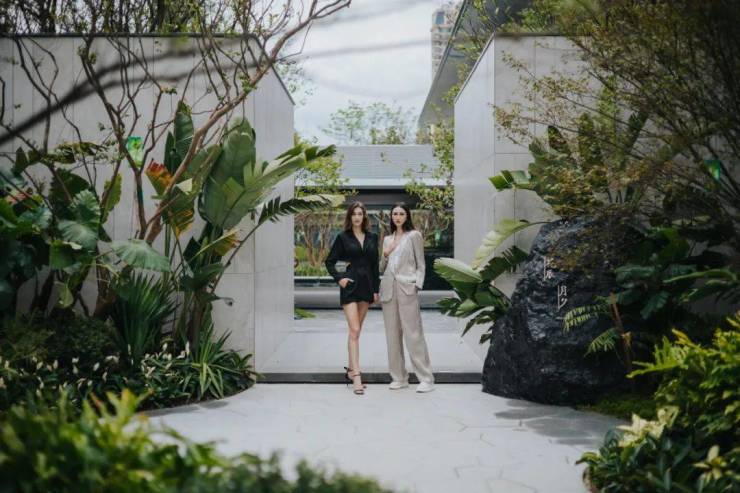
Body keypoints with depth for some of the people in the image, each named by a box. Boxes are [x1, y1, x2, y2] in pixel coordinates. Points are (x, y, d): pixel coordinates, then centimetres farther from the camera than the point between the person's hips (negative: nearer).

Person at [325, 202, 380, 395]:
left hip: (366, 286, 4)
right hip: (350, 286, -4)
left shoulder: (372, 237, 9)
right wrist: (339, 278, -9)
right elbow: (330, 261, 5)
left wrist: (376, 289, 8)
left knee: (356, 330, 13)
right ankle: (356, 376, -16)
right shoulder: (343, 237, 0)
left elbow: (375, 264, 12)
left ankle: (351, 369, 25)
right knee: (354, 331, -12)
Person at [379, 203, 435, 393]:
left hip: (407, 288, -5)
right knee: (392, 334, 5)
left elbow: (420, 264, 2)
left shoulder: (414, 236, 4)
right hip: (388, 288, 5)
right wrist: (385, 255, 2)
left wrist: (417, 284, -10)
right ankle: (399, 377, 12)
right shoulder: (387, 239, 18)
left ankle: (426, 378, -5)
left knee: (413, 333, -9)